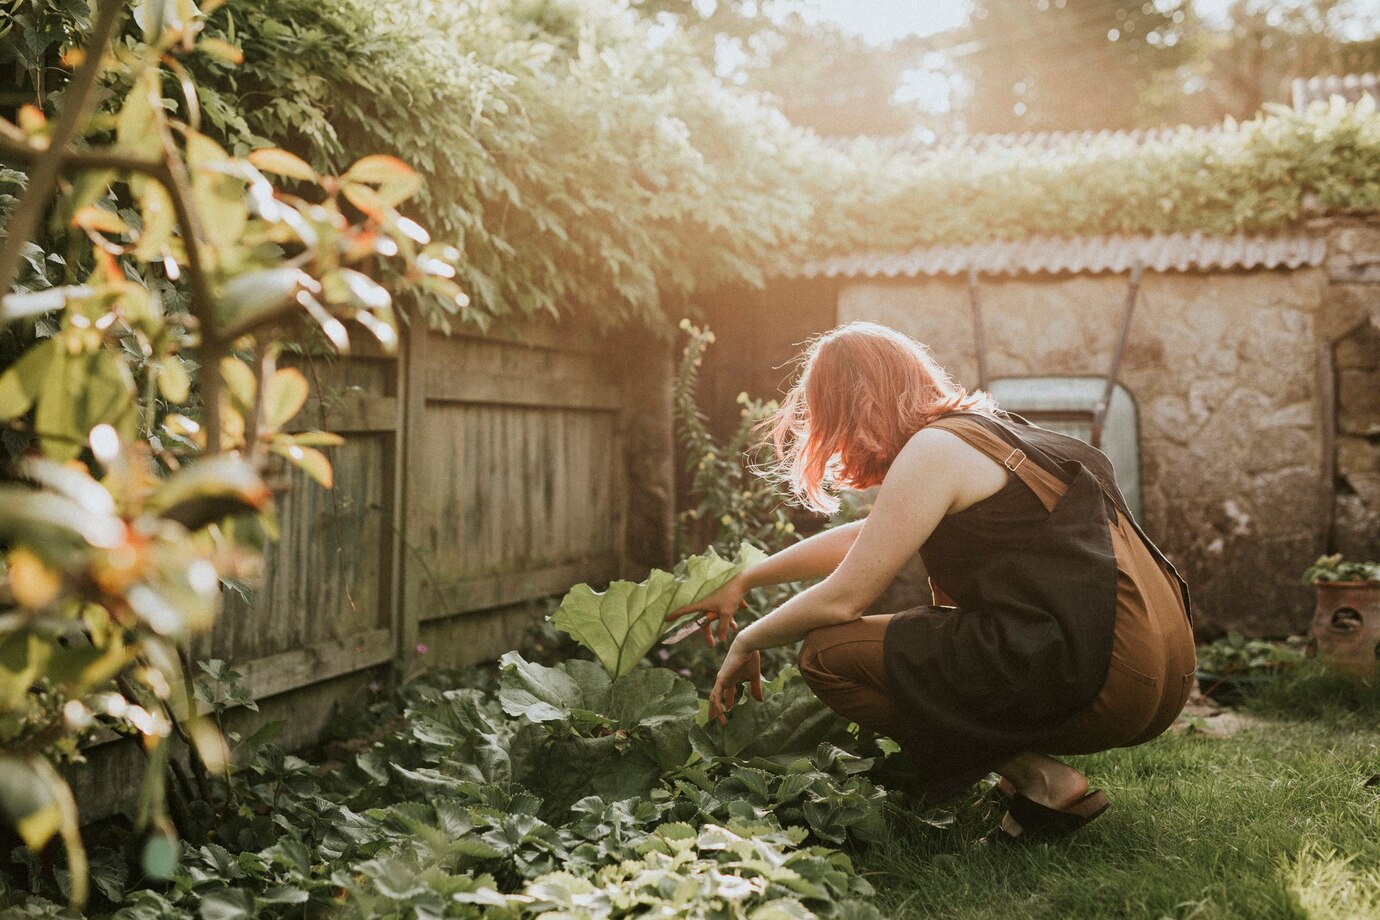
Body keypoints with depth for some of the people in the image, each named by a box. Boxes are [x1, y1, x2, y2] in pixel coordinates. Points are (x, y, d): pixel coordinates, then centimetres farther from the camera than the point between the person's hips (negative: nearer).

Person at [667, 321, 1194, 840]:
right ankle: (1034, 766, 11)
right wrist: (744, 581, 34)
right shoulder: (991, 428, 21)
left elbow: (843, 600, -6)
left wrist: (748, 642, 12)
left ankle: (1038, 780, -4)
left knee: (828, 654, -4)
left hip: (1099, 678, -10)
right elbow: (867, 538, 30)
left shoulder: (934, 449, -7)